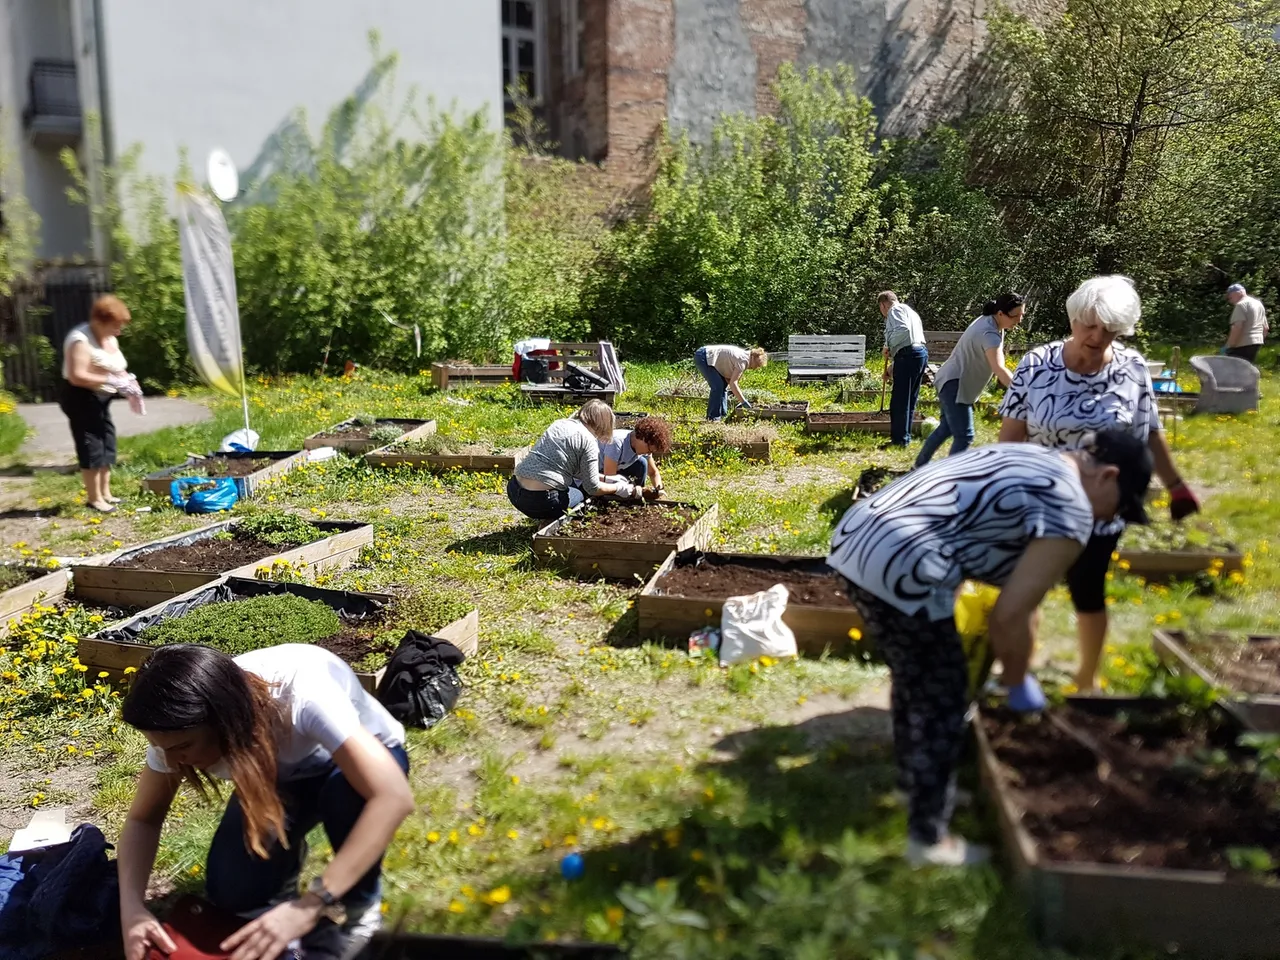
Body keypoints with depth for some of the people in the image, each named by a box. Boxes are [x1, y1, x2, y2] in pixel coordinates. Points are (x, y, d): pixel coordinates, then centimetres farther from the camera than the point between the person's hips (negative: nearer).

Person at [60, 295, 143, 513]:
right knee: (92, 448, -6)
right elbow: (77, 376, -28)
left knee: (107, 446, 13)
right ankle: (94, 498, 3)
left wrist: (128, 381, -5)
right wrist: (111, 381, -30)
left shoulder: (110, 339, 8)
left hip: (100, 400, 10)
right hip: (81, 399, -10)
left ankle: (105, 493, 23)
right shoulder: (81, 339, -21)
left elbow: (115, 368, 16)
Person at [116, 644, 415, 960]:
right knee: (230, 892, -19)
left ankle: (359, 909, -10)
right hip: (279, 775, 4)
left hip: (363, 754, -3)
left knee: (347, 791, -38)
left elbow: (394, 797, -46)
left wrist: (309, 906, -49)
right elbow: (143, 819, -11)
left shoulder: (300, 694, -42)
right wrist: (132, 908, -29)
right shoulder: (180, 727, -26)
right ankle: (287, 855, 14)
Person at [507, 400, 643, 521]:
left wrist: (607, 478, 27)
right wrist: (618, 488, 13)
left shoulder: (560, 424, 14)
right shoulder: (589, 441, -8)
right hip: (541, 499, -8)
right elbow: (593, 488, -4)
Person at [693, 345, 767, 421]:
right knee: (718, 386, -16)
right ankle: (713, 417, -11)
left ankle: (722, 415, 12)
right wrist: (744, 402, -26)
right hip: (702, 357, -10)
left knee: (723, 385, 8)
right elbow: (733, 383, -27)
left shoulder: (744, 358, 7)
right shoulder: (743, 360, -23)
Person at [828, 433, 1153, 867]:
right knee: (942, 697, 8)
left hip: (854, 538, 10)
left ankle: (914, 783, 47)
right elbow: (1011, 614, -9)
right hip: (898, 568, -10)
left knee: (914, 678, 27)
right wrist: (1017, 681, 10)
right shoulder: (1070, 508, -4)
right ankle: (928, 839, 22)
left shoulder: (1023, 459, 24)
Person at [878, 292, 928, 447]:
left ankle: (900, 439, -1)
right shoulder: (910, 311, 29)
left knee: (900, 401, -4)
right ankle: (905, 437, 20)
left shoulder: (895, 310, -2)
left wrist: (889, 346, -10)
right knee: (910, 400, 14)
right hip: (921, 353, 10)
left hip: (908, 355, -10)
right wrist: (891, 366, 31)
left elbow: (902, 329, -23)